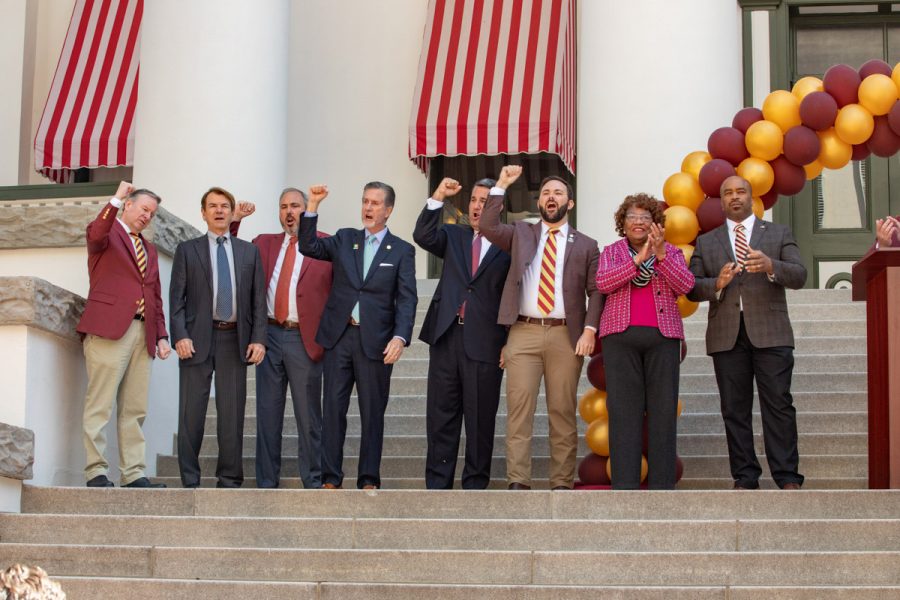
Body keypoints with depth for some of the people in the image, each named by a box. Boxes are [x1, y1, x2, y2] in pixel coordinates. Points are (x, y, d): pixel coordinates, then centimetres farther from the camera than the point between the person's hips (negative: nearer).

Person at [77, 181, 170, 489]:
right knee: (100, 405, -7)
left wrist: (162, 335, 15)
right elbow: (96, 236, -20)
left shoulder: (149, 249, 27)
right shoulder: (108, 232, 6)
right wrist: (116, 199, -24)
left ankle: (134, 473, 4)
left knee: (134, 409, 4)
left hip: (143, 332, 7)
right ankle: (96, 472, -7)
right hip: (109, 327, -7)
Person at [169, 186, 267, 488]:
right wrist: (180, 336, -9)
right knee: (191, 412, 0)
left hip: (235, 339, 1)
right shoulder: (187, 250, 9)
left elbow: (258, 299, 9)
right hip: (198, 338, -1)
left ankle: (229, 479, 8)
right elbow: (177, 298, 3)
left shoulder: (249, 251, 13)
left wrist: (258, 338, -1)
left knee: (232, 413, 2)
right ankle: (190, 480, 5)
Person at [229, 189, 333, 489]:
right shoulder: (264, 243, 14)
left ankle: (313, 481, 10)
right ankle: (267, 481, 12)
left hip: (304, 339, -4)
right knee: (268, 413, 6)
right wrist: (234, 221, 6)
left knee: (308, 415, 2)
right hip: (270, 336, 4)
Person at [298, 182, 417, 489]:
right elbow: (309, 247, 1)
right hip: (339, 337, 2)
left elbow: (407, 299, -4)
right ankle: (330, 478, 7)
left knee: (373, 412, 3)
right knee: (333, 408, 2)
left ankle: (369, 480, 10)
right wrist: (313, 206, -9)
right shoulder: (344, 239, 13)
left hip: (375, 342, -2)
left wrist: (400, 337, -18)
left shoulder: (402, 251, 4)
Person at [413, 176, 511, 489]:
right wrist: (438, 197, -13)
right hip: (446, 335, 3)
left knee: (480, 420, 3)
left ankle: (475, 486, 11)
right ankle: (437, 485, 11)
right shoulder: (453, 236, 14)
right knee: (441, 416, 6)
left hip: (484, 342, -3)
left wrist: (510, 344, -7)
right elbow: (423, 236, -4)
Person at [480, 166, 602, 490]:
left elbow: (596, 291, 6)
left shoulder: (585, 245, 12)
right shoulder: (520, 234, 15)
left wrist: (589, 330, -6)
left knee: (563, 411, 1)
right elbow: (488, 226, -2)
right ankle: (518, 482, -5)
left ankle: (562, 483, 5)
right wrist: (501, 186, -4)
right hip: (523, 333, 0)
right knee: (519, 409, -5)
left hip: (566, 336, 0)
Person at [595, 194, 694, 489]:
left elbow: (685, 285, -3)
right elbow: (603, 283, -6)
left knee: (663, 407, -3)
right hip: (621, 335, -1)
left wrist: (660, 255, -15)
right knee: (624, 408, -6)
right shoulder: (612, 252, 13)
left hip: (663, 335, 1)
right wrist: (638, 259, -14)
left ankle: (662, 482, -1)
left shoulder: (671, 252, 14)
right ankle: (625, 482, -7)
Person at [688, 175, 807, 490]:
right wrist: (716, 284, -12)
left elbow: (799, 276, 1)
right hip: (726, 335, 2)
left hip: (770, 333, -2)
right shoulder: (705, 242, 16)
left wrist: (770, 266, -19)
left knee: (778, 404, -7)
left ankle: (787, 478, -6)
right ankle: (745, 478, 4)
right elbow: (692, 288, 9)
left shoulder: (779, 234, 13)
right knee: (735, 408, 1)